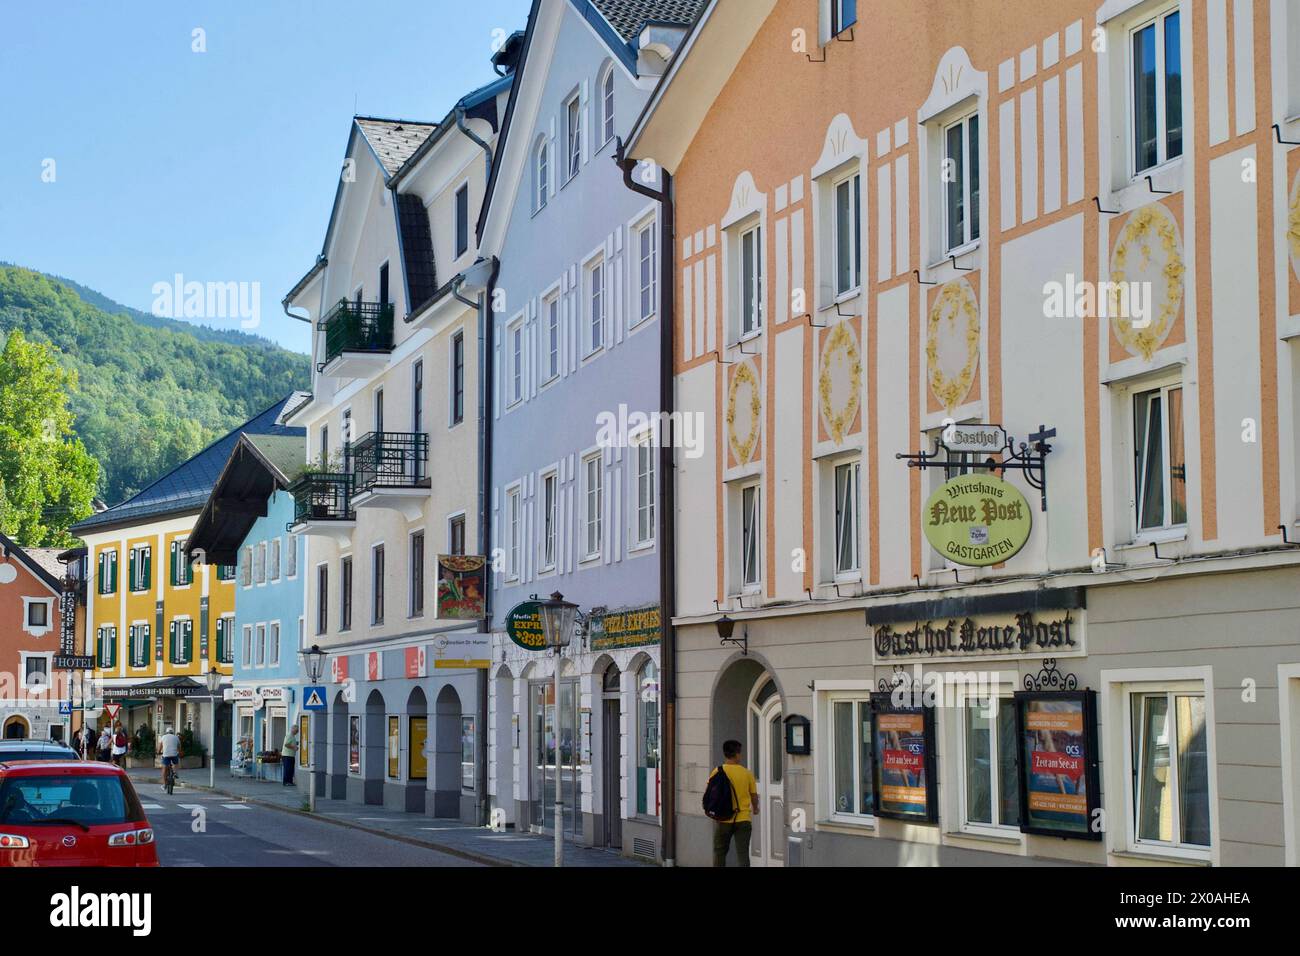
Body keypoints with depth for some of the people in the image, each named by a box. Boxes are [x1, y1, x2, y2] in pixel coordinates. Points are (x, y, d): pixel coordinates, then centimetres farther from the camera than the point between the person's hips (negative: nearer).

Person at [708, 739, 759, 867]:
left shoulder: (717, 772, -4)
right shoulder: (747, 773, -2)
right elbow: (754, 796, 6)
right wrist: (755, 808, 27)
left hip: (723, 819, 0)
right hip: (743, 819, 0)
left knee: (719, 852, 15)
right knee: (742, 854, -1)